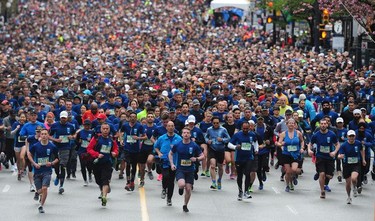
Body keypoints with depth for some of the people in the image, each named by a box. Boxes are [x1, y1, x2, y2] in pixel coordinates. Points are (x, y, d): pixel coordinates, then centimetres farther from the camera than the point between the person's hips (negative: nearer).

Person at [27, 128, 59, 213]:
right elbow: (29, 154, 10)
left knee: (44, 188, -19)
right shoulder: (35, 146, -6)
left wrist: (52, 163, -13)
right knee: (40, 190, 5)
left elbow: (57, 158, 7)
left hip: (47, 171, -1)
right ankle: (38, 193, 44)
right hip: (37, 171, 1)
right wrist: (34, 163, -4)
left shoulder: (52, 147, -5)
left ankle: (41, 205, -3)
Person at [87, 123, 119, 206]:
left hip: (107, 163, -1)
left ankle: (104, 197, -25)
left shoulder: (111, 140, 3)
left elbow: (116, 148, 18)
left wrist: (115, 153, -5)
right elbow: (89, 149, -6)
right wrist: (97, 154, -19)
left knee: (105, 180, -16)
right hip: (97, 162, 1)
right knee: (98, 180, 16)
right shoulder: (96, 138, -5)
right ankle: (103, 191, 45)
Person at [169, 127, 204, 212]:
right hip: (180, 169, -1)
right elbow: (170, 154, 12)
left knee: (188, 189, 2)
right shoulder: (177, 145, -4)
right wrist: (172, 164, -1)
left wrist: (196, 159, -19)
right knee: (182, 184, -26)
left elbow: (202, 156, 1)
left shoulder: (194, 146, -6)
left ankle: (185, 205, 25)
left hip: (190, 170, 1)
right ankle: (180, 189, 13)